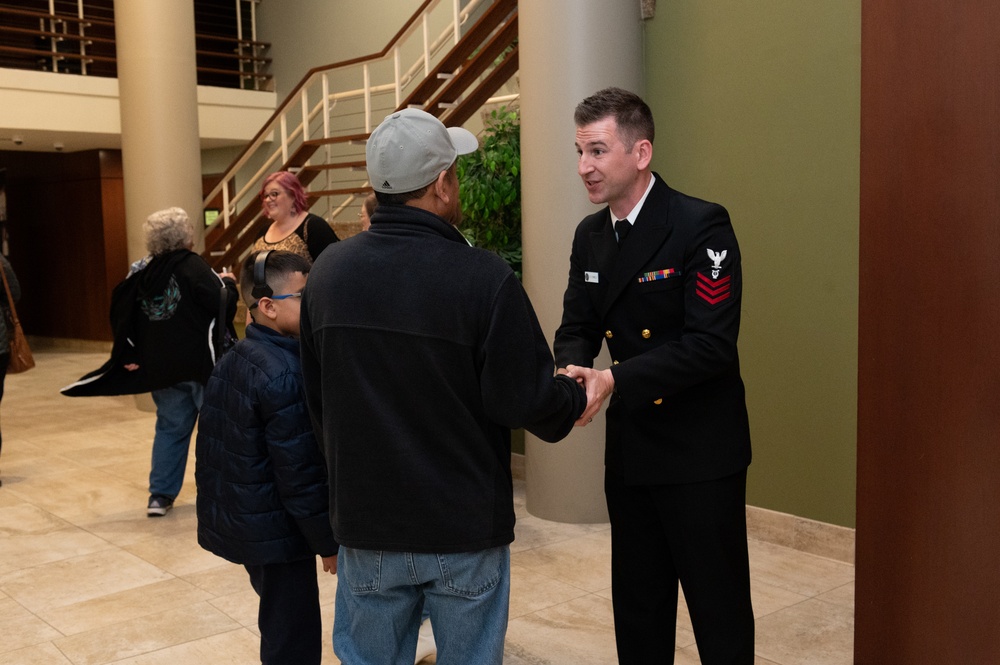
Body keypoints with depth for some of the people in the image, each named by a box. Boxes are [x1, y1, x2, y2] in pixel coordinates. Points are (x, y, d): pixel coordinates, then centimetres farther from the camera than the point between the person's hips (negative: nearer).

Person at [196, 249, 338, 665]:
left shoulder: (232, 361, 6)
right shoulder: (284, 374, -23)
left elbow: (214, 445, 13)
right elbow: (300, 473, -22)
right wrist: (329, 541, -12)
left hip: (234, 520, 10)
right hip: (275, 533, -9)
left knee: (280, 629, 22)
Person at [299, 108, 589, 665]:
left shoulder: (327, 271, -5)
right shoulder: (484, 278, -20)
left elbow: (316, 395, 5)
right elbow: (527, 400, -17)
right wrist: (576, 397, 4)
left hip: (366, 521, 4)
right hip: (465, 529, -3)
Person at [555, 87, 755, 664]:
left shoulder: (701, 225, -16)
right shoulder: (590, 235, 7)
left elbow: (711, 343, -22)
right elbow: (577, 328, 10)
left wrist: (615, 381, -27)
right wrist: (572, 370, -13)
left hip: (700, 452, -7)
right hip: (630, 451, 7)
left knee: (720, 615, 7)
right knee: (637, 609, 19)